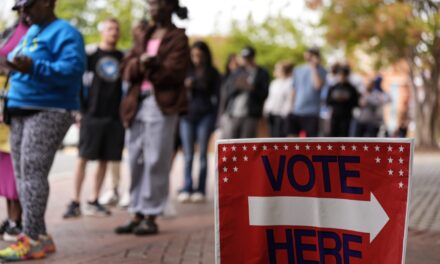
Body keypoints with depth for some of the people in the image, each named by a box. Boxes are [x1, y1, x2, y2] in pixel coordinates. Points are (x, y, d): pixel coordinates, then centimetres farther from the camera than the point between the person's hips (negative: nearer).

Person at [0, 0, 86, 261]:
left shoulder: (65, 33, -7)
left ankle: (32, 239, -14)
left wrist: (33, 67, -31)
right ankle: (40, 235, 7)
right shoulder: (31, 32, 22)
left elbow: (71, 70, -22)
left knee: (33, 172, -15)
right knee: (22, 173, 4)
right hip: (21, 111, 9)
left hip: (49, 112, -9)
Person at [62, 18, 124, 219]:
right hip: (92, 114, -3)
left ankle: (94, 202, 15)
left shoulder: (122, 58, 12)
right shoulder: (91, 56, 3)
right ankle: (75, 202, -1)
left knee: (104, 160, 6)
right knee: (84, 158, -5)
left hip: (115, 115, 3)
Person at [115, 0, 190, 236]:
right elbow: (128, 70, 10)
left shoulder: (178, 38, 2)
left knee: (155, 162, -6)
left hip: (162, 105, -7)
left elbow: (173, 73, -10)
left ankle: (151, 217, 0)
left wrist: (146, 68, -5)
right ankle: (137, 215, 14)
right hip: (137, 103, 7)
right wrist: (140, 63, -10)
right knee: (136, 160, 7)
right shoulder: (145, 37, 21)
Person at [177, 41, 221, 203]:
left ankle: (200, 190, 4)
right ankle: (186, 189, 0)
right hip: (187, 116, 2)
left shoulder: (212, 73, 4)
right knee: (188, 155, -1)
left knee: (203, 155, 2)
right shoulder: (186, 71, 8)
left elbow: (216, 97, 3)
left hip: (205, 116, -2)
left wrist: (214, 119, -5)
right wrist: (185, 87, -9)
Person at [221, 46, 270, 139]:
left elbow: (264, 94, -2)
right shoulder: (238, 72, 15)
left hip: (250, 116, -2)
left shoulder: (262, 73, 7)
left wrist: (251, 88, -17)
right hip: (233, 114, 3)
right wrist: (236, 86, -11)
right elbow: (227, 90, 8)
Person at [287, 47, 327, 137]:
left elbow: (318, 85, -21)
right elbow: (294, 90, 14)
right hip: (296, 111, 4)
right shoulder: (298, 70, 10)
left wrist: (313, 68, -16)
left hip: (311, 113, -4)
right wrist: (290, 106, 9)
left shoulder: (321, 71, -2)